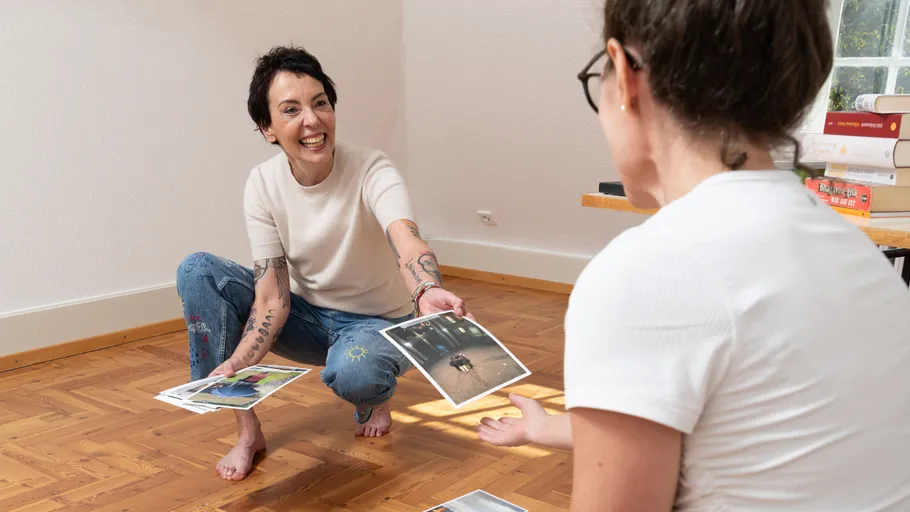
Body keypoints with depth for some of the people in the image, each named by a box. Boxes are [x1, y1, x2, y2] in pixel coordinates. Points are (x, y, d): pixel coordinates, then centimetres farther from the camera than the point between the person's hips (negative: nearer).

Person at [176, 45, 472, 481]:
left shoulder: (372, 172, -24)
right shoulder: (263, 184, -14)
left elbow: (407, 244, -45)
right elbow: (272, 298, -16)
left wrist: (429, 294, -68)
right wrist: (234, 366, -33)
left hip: (377, 322, -4)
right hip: (308, 317, 4)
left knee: (352, 371, -40)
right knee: (197, 271, -17)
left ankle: (376, 399, 3)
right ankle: (247, 430, -10)